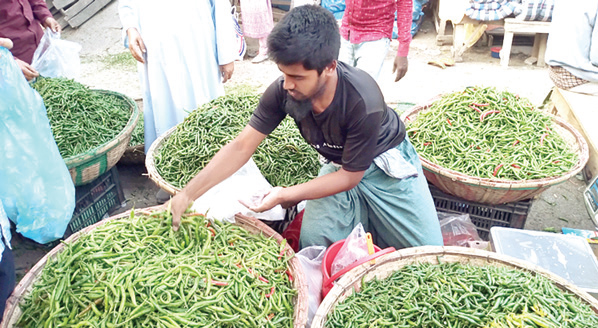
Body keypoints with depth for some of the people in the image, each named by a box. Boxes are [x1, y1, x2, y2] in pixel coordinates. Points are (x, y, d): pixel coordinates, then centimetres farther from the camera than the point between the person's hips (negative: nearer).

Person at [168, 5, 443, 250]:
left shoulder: (364, 102, -36)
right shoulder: (282, 92, -23)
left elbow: (350, 177, -24)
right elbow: (241, 147, -19)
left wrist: (286, 195, -28)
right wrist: (186, 196, -24)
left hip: (386, 165, -2)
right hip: (339, 166, 3)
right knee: (313, 244, -17)